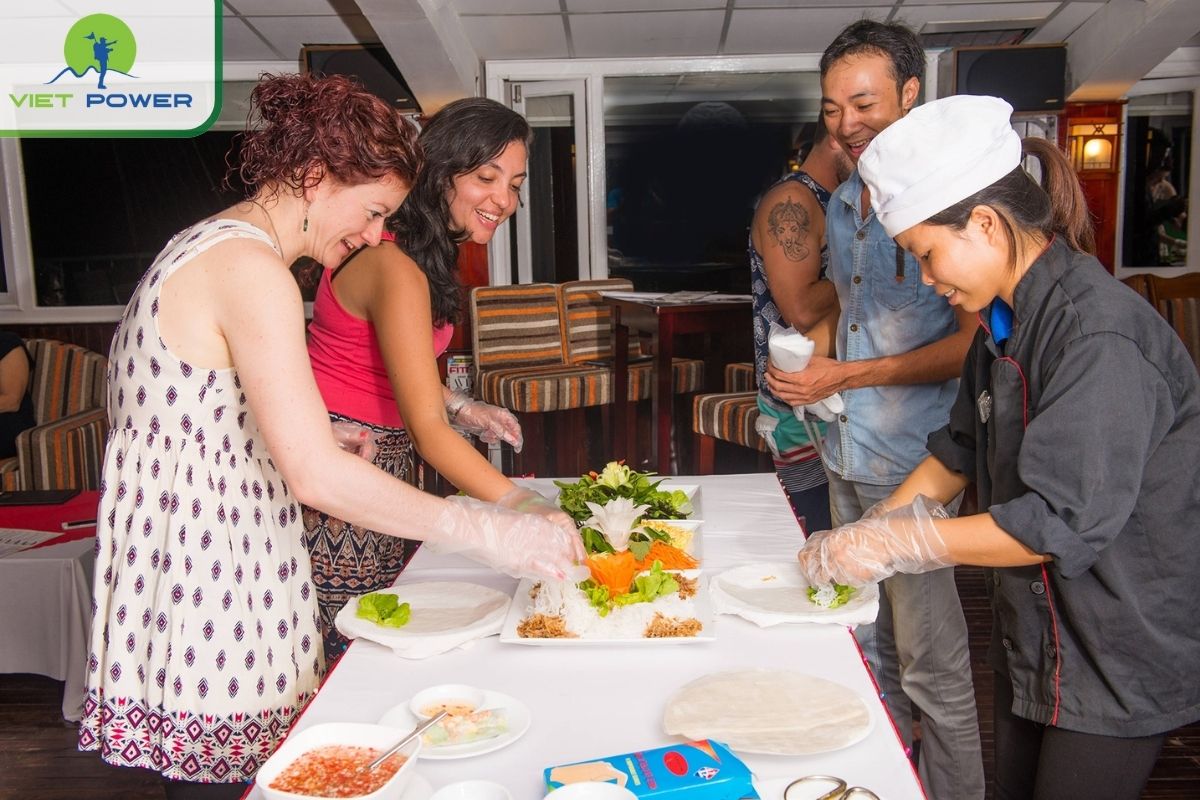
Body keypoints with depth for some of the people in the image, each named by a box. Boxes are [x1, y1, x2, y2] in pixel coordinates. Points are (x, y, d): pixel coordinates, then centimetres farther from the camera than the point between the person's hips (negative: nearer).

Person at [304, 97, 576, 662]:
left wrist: (463, 409, 2)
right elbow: (426, 430, -29)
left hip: (381, 464, 9)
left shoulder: (431, 253, 8)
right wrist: (521, 508, -38)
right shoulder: (394, 267, -24)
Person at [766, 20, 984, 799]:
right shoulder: (841, 204, 13)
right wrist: (810, 360, 8)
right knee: (868, 646, 18)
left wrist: (848, 375, -18)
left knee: (930, 663, 2)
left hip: (915, 465, -8)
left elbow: (972, 343, -17)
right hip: (847, 456, 8)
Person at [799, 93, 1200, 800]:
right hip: (1033, 634, 8)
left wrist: (891, 543, -23)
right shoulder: (1008, 320, 4)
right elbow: (962, 450, 12)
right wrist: (863, 538, 3)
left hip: (1122, 654, -8)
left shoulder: (1099, 334, -27)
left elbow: (1062, 522, -30)